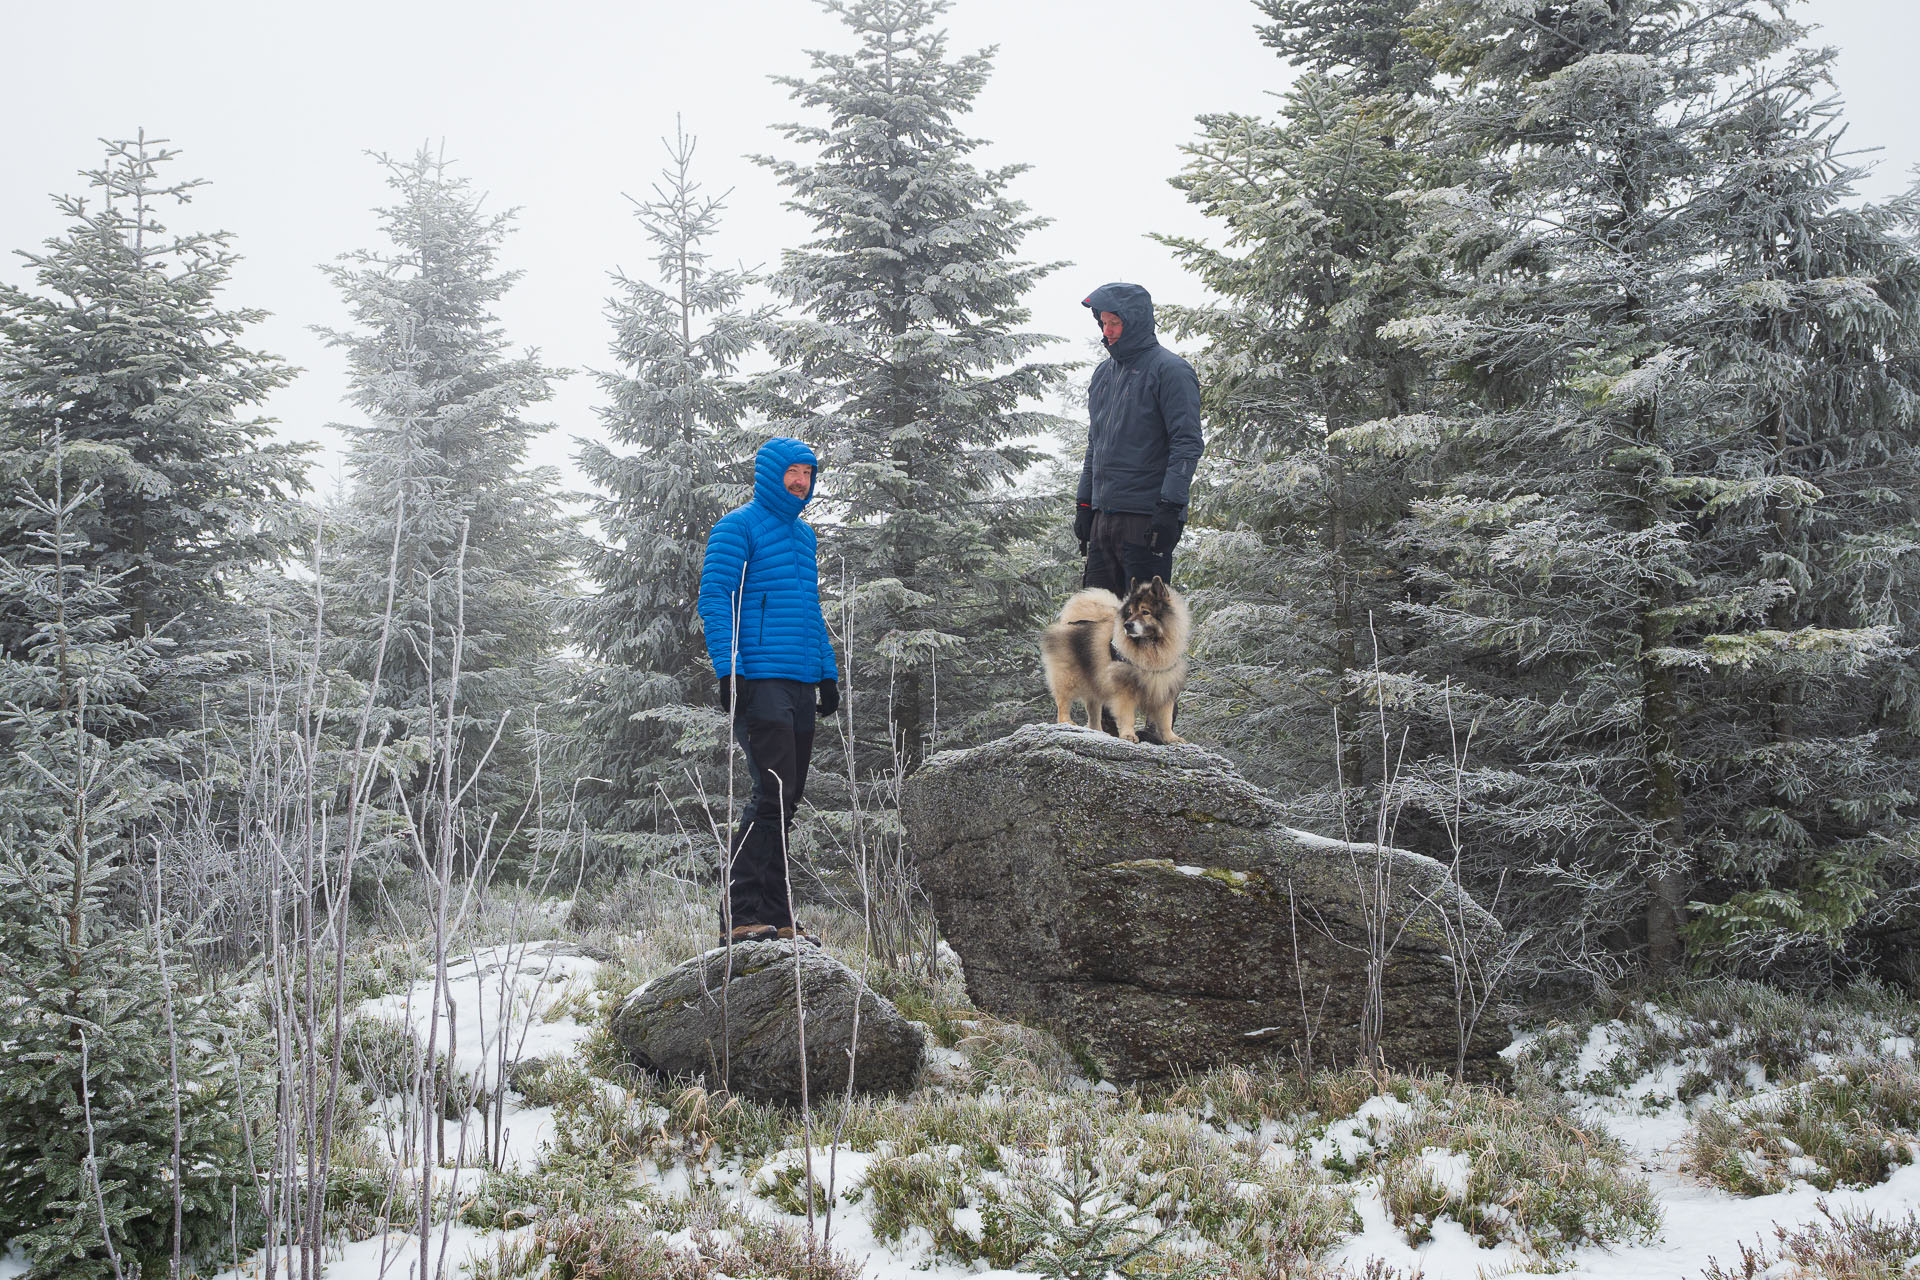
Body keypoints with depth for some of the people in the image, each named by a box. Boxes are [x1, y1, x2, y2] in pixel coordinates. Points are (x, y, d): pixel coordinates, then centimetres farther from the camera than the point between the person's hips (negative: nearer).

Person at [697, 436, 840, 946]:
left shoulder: (804, 534, 22)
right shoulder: (738, 527, -1)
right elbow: (714, 598, -9)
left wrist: (827, 672, 20)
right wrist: (728, 669, -18)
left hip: (801, 684, 8)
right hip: (759, 679, -8)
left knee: (785, 799, 8)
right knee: (773, 793, -16)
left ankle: (773, 916, 12)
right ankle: (738, 916, -13)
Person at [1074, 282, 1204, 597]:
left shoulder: (1169, 370, -7)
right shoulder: (1104, 372, 18)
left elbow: (1187, 444, -13)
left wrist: (1170, 506, -20)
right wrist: (1084, 503, 20)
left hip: (1146, 519, -8)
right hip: (1104, 516, 8)